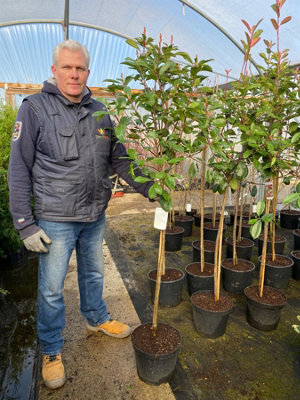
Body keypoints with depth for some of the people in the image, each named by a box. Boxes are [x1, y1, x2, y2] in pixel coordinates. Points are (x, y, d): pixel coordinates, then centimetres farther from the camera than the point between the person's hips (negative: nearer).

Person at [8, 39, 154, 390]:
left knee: (93, 274, 23)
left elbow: (118, 159, 8)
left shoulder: (99, 111, 6)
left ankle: (97, 319, 49)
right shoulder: (35, 108, -7)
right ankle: (51, 351, 33)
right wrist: (25, 224, -12)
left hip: (96, 216, 5)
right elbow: (19, 170, -8)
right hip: (55, 220, -4)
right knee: (51, 289, 10)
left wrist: (149, 188, -3)